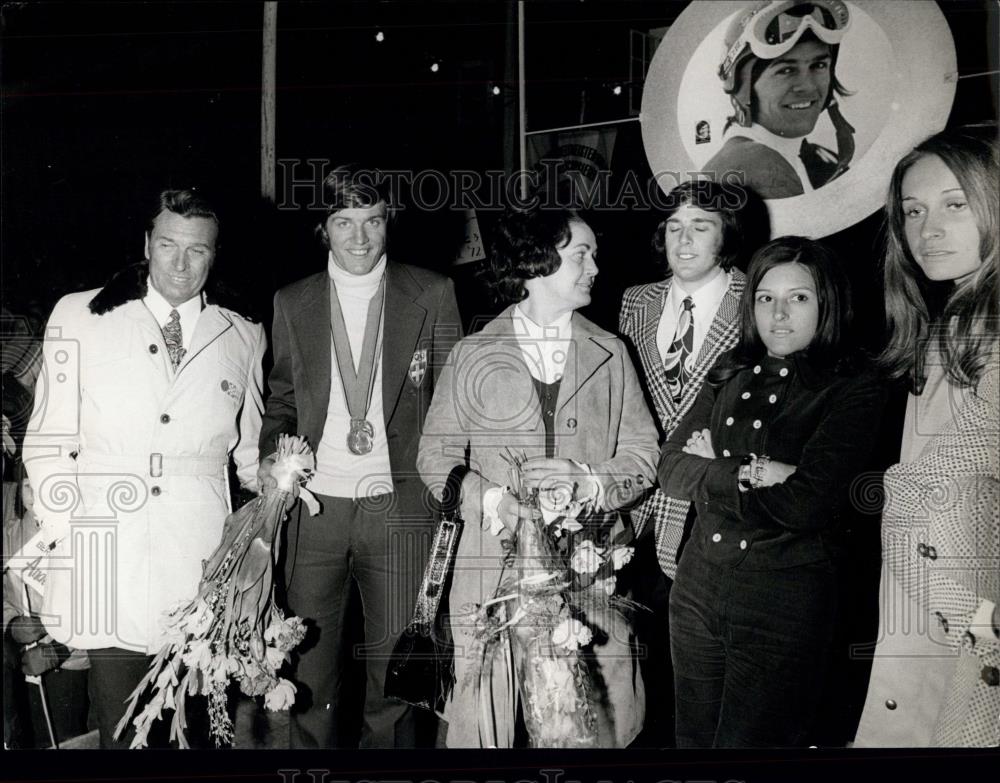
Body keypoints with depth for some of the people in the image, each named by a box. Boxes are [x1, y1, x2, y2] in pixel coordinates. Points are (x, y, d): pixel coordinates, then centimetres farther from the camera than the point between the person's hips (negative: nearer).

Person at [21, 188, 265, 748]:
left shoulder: (243, 337, 11)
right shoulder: (78, 317, 6)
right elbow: (50, 439, 5)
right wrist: (64, 539, -2)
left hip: (202, 558, 1)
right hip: (106, 557, -1)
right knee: (120, 728, 2)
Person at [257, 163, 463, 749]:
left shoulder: (433, 294, 2)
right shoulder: (292, 303, 9)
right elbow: (282, 397, 16)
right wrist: (272, 452, -3)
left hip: (400, 506, -1)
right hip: (315, 504, 2)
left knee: (395, 663, 7)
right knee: (311, 668, 10)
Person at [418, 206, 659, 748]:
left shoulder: (610, 354, 10)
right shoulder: (473, 356, 5)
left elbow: (642, 455, 7)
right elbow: (436, 454, 4)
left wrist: (589, 483, -12)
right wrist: (489, 499, -13)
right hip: (494, 565, -1)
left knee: (597, 722, 3)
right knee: (485, 718, 1)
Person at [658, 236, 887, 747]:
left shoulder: (854, 389, -8)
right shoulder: (731, 376, 7)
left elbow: (803, 504, -19)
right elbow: (670, 470, -1)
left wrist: (712, 472, -9)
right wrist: (745, 474, -16)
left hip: (785, 601, -5)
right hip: (698, 585, 5)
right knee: (692, 739, 18)